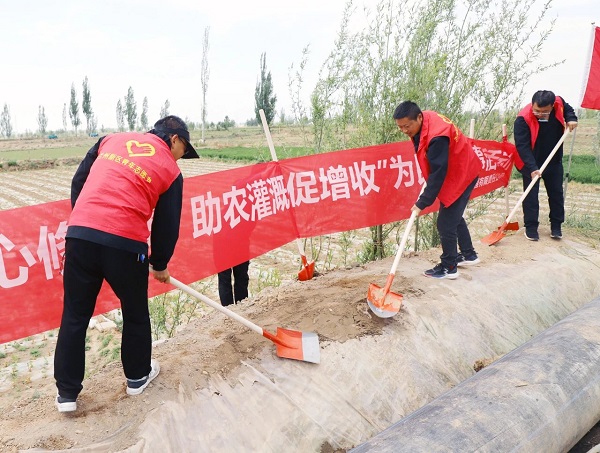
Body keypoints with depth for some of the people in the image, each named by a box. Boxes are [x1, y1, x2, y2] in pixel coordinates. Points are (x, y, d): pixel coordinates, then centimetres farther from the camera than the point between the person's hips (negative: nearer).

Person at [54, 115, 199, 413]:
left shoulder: (112, 139, 18)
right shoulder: (170, 169, 8)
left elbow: (78, 182, 17)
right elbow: (167, 226, 9)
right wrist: (160, 265, 23)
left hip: (79, 234, 4)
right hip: (125, 243, -3)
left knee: (74, 316, 14)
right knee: (135, 313, 19)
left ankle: (66, 393, 23)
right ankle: (138, 376, 36)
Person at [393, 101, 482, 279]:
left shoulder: (436, 136, -35)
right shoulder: (424, 121, -6)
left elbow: (438, 173, -31)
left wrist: (422, 203, -26)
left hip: (461, 176, -10)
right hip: (453, 173, 10)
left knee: (446, 223, -5)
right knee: (454, 216, 21)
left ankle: (449, 268, 9)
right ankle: (469, 255, 38)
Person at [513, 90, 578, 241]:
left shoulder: (559, 103, -14)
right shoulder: (523, 119, -29)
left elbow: (567, 109, 12)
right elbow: (522, 146, -31)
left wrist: (571, 119, -10)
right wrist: (532, 168, -39)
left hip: (554, 161, 5)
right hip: (531, 163, -5)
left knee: (556, 193, 11)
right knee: (531, 195, -1)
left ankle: (556, 226, 25)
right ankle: (531, 227, 10)